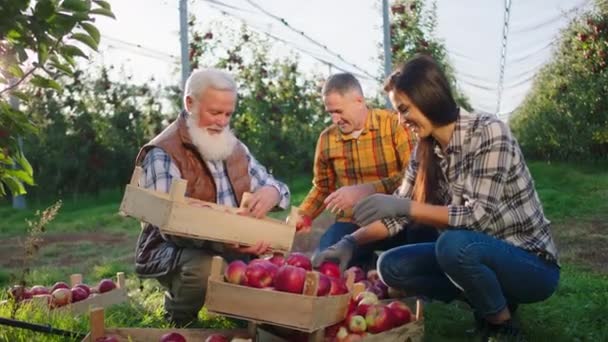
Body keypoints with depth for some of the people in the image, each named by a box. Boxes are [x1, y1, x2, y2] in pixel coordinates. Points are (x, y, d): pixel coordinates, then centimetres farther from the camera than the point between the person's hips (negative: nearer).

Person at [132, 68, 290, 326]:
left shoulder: (234, 147, 8)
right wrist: (226, 242, -42)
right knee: (208, 268, -36)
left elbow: (274, 186, 9)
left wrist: (270, 193, -18)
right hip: (172, 253, -6)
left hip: (232, 247, 6)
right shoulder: (163, 155, -16)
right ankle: (178, 318, -3)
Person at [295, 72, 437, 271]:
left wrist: (365, 191, -28)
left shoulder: (395, 124, -7)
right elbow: (322, 188, 20)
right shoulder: (326, 138, 6)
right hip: (352, 223, 3)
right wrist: (303, 216, 3)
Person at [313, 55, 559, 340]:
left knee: (454, 245, -35)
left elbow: (480, 216, -29)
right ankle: (489, 301, 6)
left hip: (531, 263, -7)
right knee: (391, 266, -5)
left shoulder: (488, 131, -21)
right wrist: (351, 242, -10)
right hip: (478, 254, 7)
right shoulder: (425, 150, -1)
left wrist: (406, 206, -32)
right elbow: (399, 212, 3)